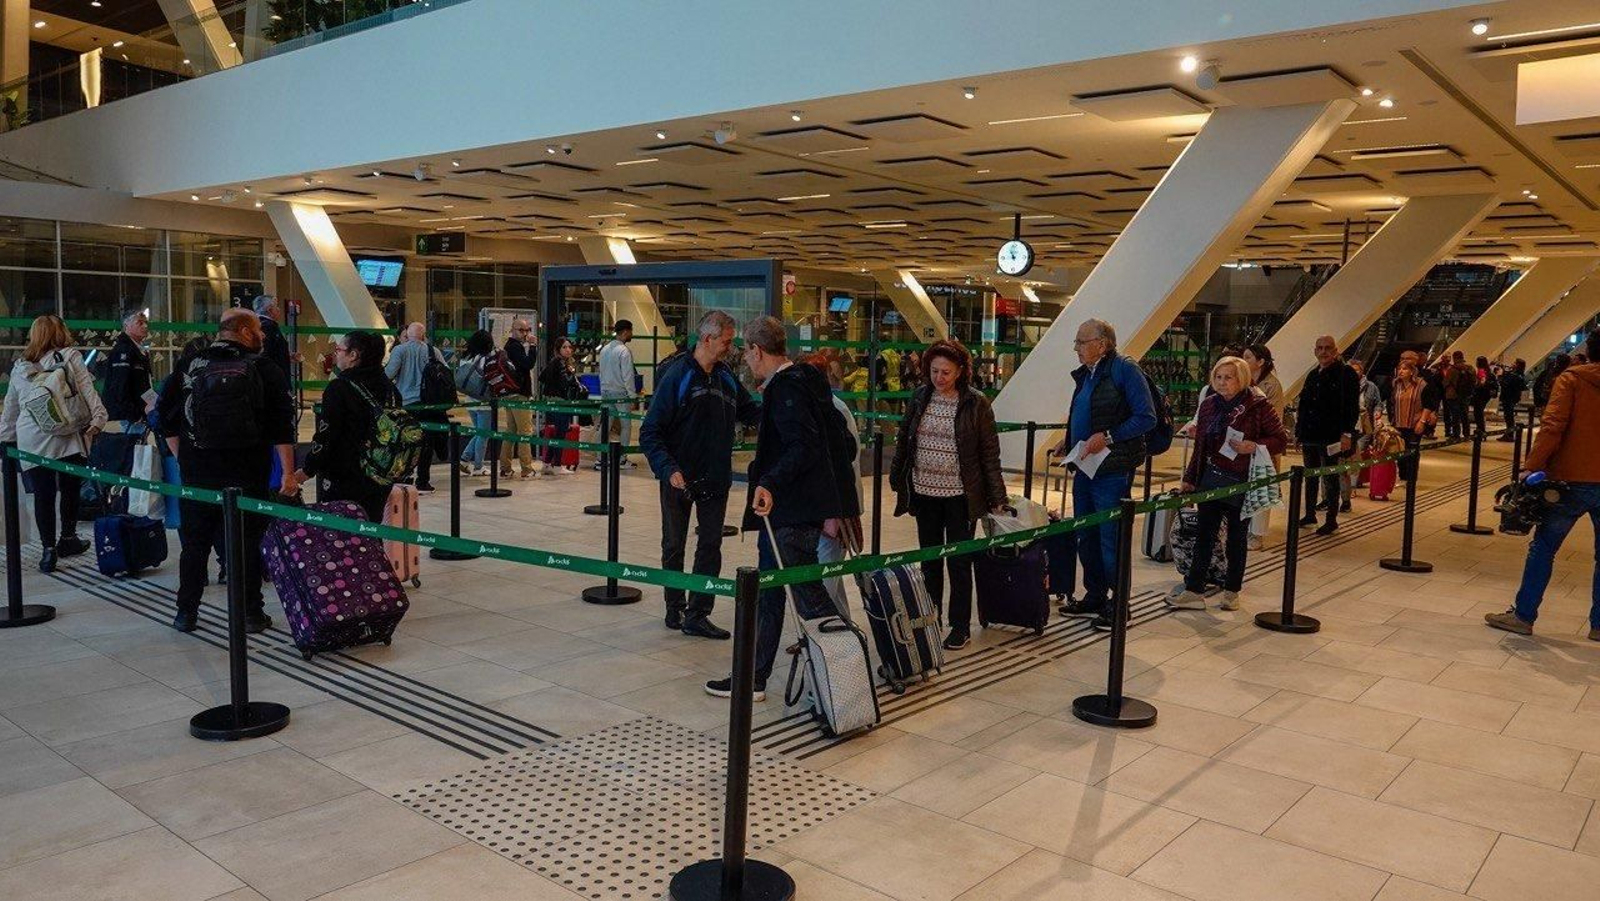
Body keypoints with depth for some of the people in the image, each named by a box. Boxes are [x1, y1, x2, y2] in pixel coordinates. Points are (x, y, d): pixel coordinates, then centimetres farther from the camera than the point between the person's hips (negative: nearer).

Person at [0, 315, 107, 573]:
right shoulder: (70, 357, 1)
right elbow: (87, 391, -9)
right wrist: (98, 417, -10)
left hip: (31, 441, 3)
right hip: (67, 436, -3)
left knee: (43, 495, 6)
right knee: (70, 489, 12)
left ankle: (48, 548, 7)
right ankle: (67, 538, 17)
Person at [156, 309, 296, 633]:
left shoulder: (190, 366, 5)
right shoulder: (264, 369, -3)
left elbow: (165, 414, 7)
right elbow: (282, 426, -7)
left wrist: (183, 457, 14)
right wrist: (288, 472, -5)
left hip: (197, 472, 2)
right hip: (248, 473, -2)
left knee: (194, 544, 13)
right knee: (249, 543, 7)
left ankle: (186, 613, 19)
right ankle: (252, 613, 11)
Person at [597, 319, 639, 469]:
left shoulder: (604, 349, 9)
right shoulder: (624, 351, -14)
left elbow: (601, 373, 13)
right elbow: (628, 376, -15)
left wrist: (603, 392, 19)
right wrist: (632, 397, -11)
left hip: (606, 393, 7)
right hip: (621, 394, -7)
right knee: (626, 426, 6)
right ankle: (622, 459, 8)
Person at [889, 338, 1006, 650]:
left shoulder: (975, 403, -7)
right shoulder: (920, 398, 3)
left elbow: (989, 452, -6)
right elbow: (904, 441, 11)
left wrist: (996, 496, -7)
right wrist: (897, 481, 9)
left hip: (961, 496, -4)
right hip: (924, 492, 4)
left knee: (959, 562, 4)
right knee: (929, 561, 14)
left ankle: (960, 627, 16)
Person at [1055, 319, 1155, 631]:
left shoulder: (1124, 369, -12)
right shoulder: (1084, 375, 13)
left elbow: (1146, 418, -16)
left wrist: (1107, 437, -22)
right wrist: (1068, 442, 9)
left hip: (1112, 470, -8)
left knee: (1111, 539, -1)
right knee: (1086, 537, 15)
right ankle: (1094, 597, 29)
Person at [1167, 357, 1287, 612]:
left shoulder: (1259, 406, -7)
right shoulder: (1209, 405, 6)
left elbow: (1281, 439, -4)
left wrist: (1254, 446, -21)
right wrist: (1190, 479, 11)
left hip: (1243, 482, -3)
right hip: (1211, 480, 4)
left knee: (1237, 538, 8)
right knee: (1204, 535, 2)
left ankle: (1232, 591, 20)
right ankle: (1194, 590, 5)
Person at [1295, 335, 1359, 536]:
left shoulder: (1346, 374, -7)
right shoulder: (1313, 375, 14)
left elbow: (1352, 406, -13)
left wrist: (1347, 433, -19)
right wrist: (1299, 432, 13)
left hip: (1331, 437, -7)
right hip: (1309, 436, 7)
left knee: (1330, 478, 1)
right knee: (1310, 477, 15)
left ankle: (1332, 520, 10)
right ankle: (1310, 514, 27)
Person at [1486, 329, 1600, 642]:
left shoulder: (1571, 379, -4)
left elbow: (1552, 427, -15)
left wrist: (1531, 466, -16)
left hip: (1573, 480, -3)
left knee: (1542, 548, 6)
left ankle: (1523, 615, 8)